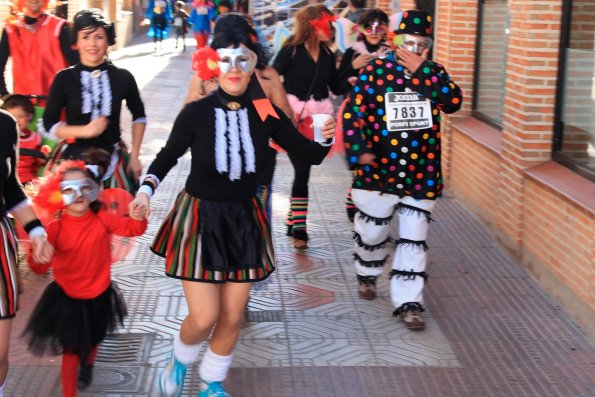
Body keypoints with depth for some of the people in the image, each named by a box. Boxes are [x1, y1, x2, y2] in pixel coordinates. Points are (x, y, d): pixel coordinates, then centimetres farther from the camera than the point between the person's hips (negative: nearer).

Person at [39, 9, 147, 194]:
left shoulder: (123, 77, -1)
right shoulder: (64, 78, -4)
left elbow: (139, 117, 14)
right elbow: (48, 125, -1)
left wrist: (134, 156, 8)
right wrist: (85, 130, -14)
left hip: (112, 159, 1)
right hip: (72, 158, -1)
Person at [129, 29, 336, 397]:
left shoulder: (265, 113, -9)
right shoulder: (196, 113, -14)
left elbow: (308, 154, -4)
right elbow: (168, 156, 1)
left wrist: (325, 139, -25)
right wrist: (147, 188, -15)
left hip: (244, 221, 3)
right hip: (200, 218, -3)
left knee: (232, 318, 11)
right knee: (204, 318, -5)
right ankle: (180, 360, 30)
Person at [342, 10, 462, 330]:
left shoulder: (435, 74, 2)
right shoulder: (375, 71, -6)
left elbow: (453, 102, -16)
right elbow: (353, 113, -8)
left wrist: (420, 72, -20)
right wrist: (359, 151, -20)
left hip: (421, 174, 1)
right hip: (378, 171, -1)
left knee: (413, 239, 3)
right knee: (372, 232, 15)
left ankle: (408, 303, 10)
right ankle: (367, 275, 44)